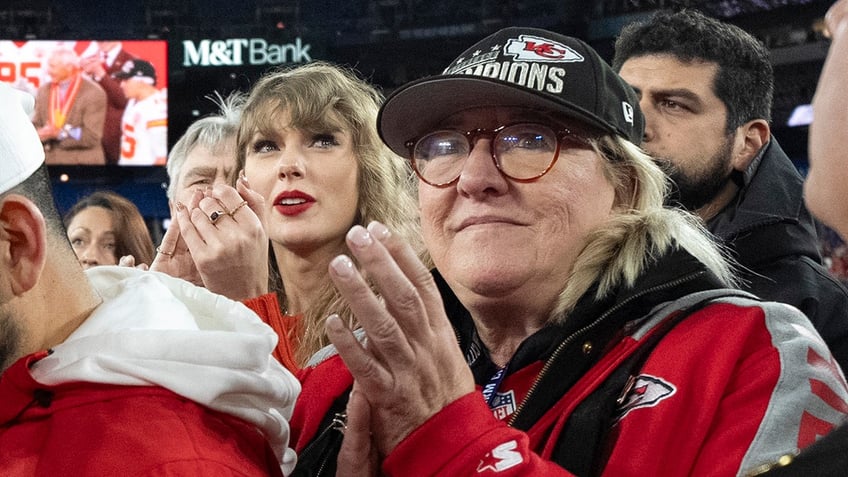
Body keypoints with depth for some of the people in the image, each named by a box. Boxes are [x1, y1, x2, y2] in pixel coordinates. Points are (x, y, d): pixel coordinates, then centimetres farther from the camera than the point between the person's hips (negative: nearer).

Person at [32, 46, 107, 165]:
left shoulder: (94, 93, -9)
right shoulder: (44, 91, 9)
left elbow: (92, 137, -13)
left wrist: (60, 133, -19)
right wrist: (45, 133, -14)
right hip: (50, 161, 5)